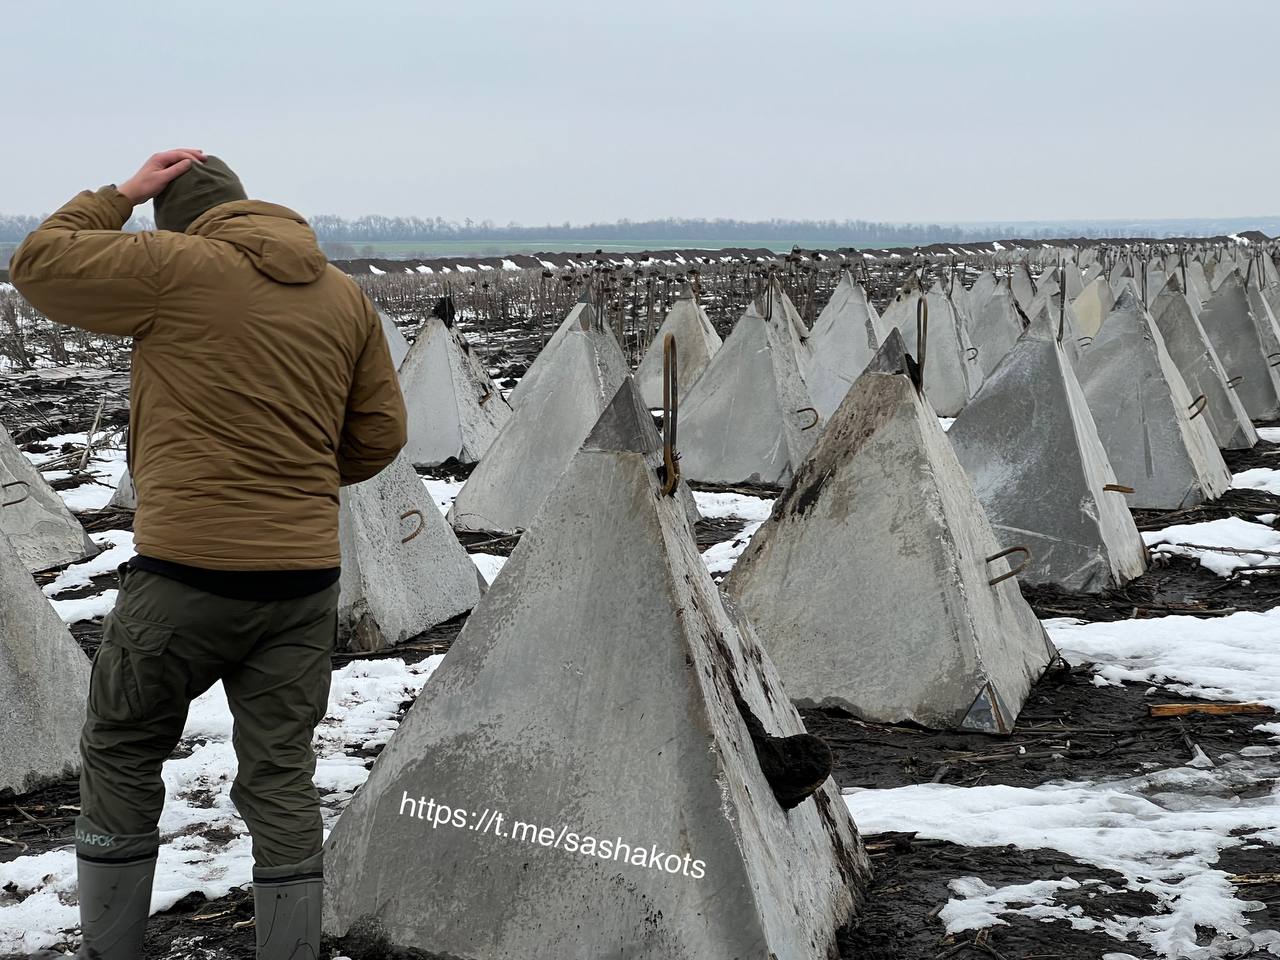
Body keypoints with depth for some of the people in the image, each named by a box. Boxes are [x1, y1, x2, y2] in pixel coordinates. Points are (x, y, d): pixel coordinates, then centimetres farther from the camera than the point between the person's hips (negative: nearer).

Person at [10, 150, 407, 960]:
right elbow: (380, 432, 11)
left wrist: (121, 196, 12)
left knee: (121, 759, 14)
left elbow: (38, 264, 3)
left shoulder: (176, 266, -6)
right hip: (306, 572, 4)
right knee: (282, 779, 10)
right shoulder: (346, 296, 9)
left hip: (188, 568, -4)